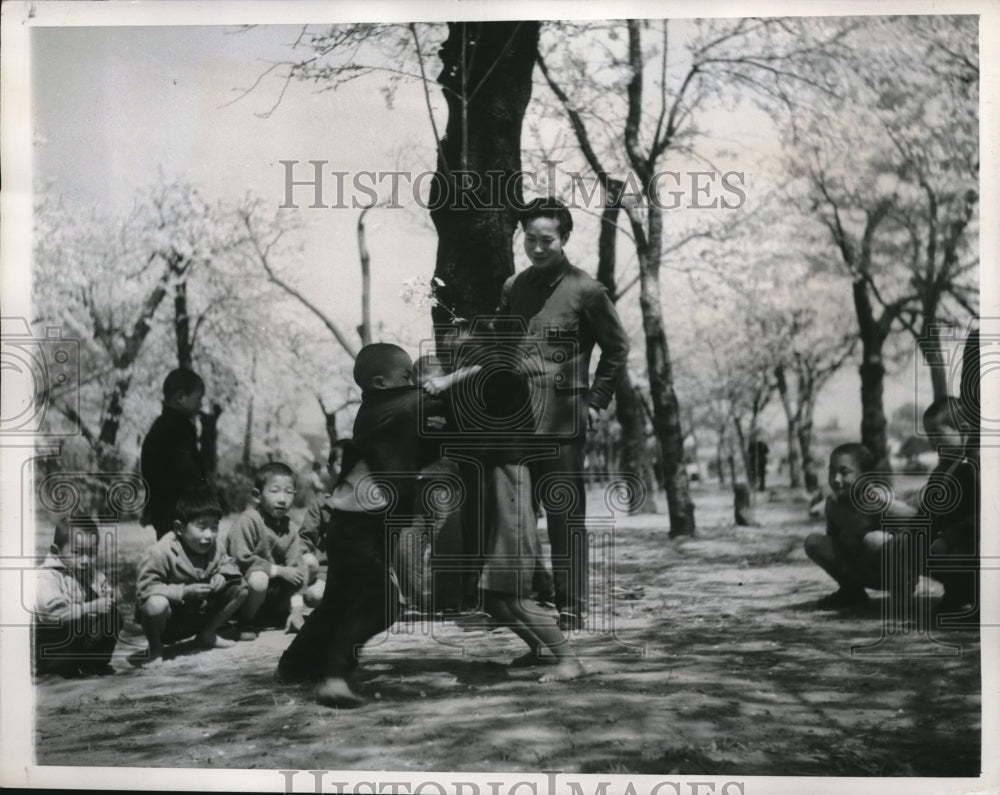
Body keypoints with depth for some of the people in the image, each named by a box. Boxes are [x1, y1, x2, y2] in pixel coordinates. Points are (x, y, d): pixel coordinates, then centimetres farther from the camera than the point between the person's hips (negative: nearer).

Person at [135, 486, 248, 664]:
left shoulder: (215, 548, -4)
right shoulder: (161, 552, -25)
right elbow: (144, 589, -28)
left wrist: (222, 576, -15)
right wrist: (184, 592, -34)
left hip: (198, 615, 6)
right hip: (167, 622, -6)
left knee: (240, 587, -4)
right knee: (156, 604, -42)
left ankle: (207, 635, 15)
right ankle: (155, 650, -7)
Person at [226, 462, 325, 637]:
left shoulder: (289, 529, 2)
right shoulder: (247, 520, -18)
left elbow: (296, 569, -4)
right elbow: (241, 560, -27)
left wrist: (296, 609, -13)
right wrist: (279, 571, -21)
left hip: (276, 593, 6)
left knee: (319, 591, -7)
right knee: (258, 579, -39)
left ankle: (279, 617, 16)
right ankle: (246, 622, -11)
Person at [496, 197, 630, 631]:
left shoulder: (585, 290, -3)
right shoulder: (512, 287, 12)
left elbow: (617, 349, 3)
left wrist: (595, 401, -1)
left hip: (561, 421, -5)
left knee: (565, 514, -4)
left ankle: (571, 607, 2)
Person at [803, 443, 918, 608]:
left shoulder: (876, 500, -24)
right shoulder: (833, 503, -4)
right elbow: (833, 538, 8)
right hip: (863, 571, 6)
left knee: (875, 539, -37)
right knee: (813, 542, -10)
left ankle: (903, 586, -8)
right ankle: (852, 592, 8)